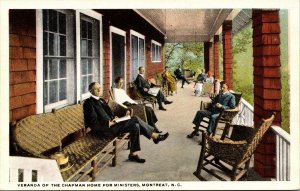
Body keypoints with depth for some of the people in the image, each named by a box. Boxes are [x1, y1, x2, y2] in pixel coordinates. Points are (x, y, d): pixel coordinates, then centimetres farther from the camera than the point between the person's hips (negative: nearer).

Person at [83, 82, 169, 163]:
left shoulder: (101, 100, 20)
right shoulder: (89, 103, -7)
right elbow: (94, 123, -14)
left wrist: (114, 119, 2)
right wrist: (109, 123, -18)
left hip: (110, 123, 9)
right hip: (104, 129, -9)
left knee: (135, 125, -13)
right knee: (135, 119, -19)